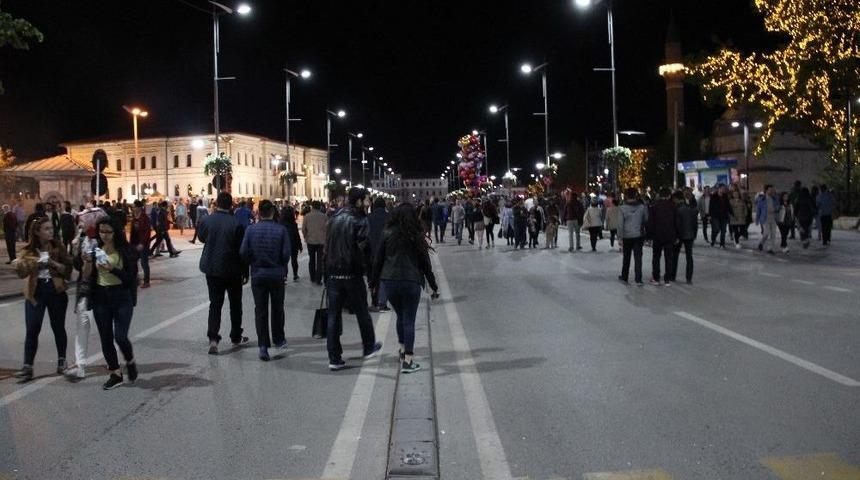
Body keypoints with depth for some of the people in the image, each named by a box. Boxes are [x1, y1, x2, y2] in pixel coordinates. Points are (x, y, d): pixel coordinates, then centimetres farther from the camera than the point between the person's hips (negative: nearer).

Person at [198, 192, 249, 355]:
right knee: (235, 304, 14)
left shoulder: (206, 220, -8)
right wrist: (245, 271, -1)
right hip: (232, 270, -2)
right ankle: (236, 337, 24)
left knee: (215, 303, 8)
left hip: (212, 269, 2)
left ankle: (213, 338, -7)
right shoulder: (236, 224, -16)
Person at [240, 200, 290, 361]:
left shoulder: (251, 230, -7)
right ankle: (279, 340, 27)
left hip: (257, 275, 0)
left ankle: (263, 346, 4)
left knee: (260, 310, 7)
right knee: (277, 309, 17)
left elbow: (243, 252, -9)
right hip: (277, 274, 0)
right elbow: (287, 253, -11)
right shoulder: (281, 230, -10)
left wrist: (252, 263, 11)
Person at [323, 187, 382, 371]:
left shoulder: (334, 219, 9)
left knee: (333, 315, 6)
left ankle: (334, 358, 5)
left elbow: (327, 246, 12)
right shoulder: (359, 220, -10)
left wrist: (329, 269, 15)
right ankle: (369, 347, 31)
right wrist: (367, 266, -2)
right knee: (362, 312, 14)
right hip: (352, 274, -5)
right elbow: (364, 247, -16)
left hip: (332, 273, 5)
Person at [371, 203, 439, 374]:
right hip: (411, 281, -2)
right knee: (409, 320, 3)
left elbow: (378, 260, 5)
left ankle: (402, 349, 32)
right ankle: (407, 361, 1)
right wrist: (434, 286, 10)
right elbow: (425, 263, 2)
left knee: (400, 316, 22)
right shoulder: (416, 236, 0)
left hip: (388, 281, 3)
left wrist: (374, 282, 15)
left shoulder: (387, 234, 3)